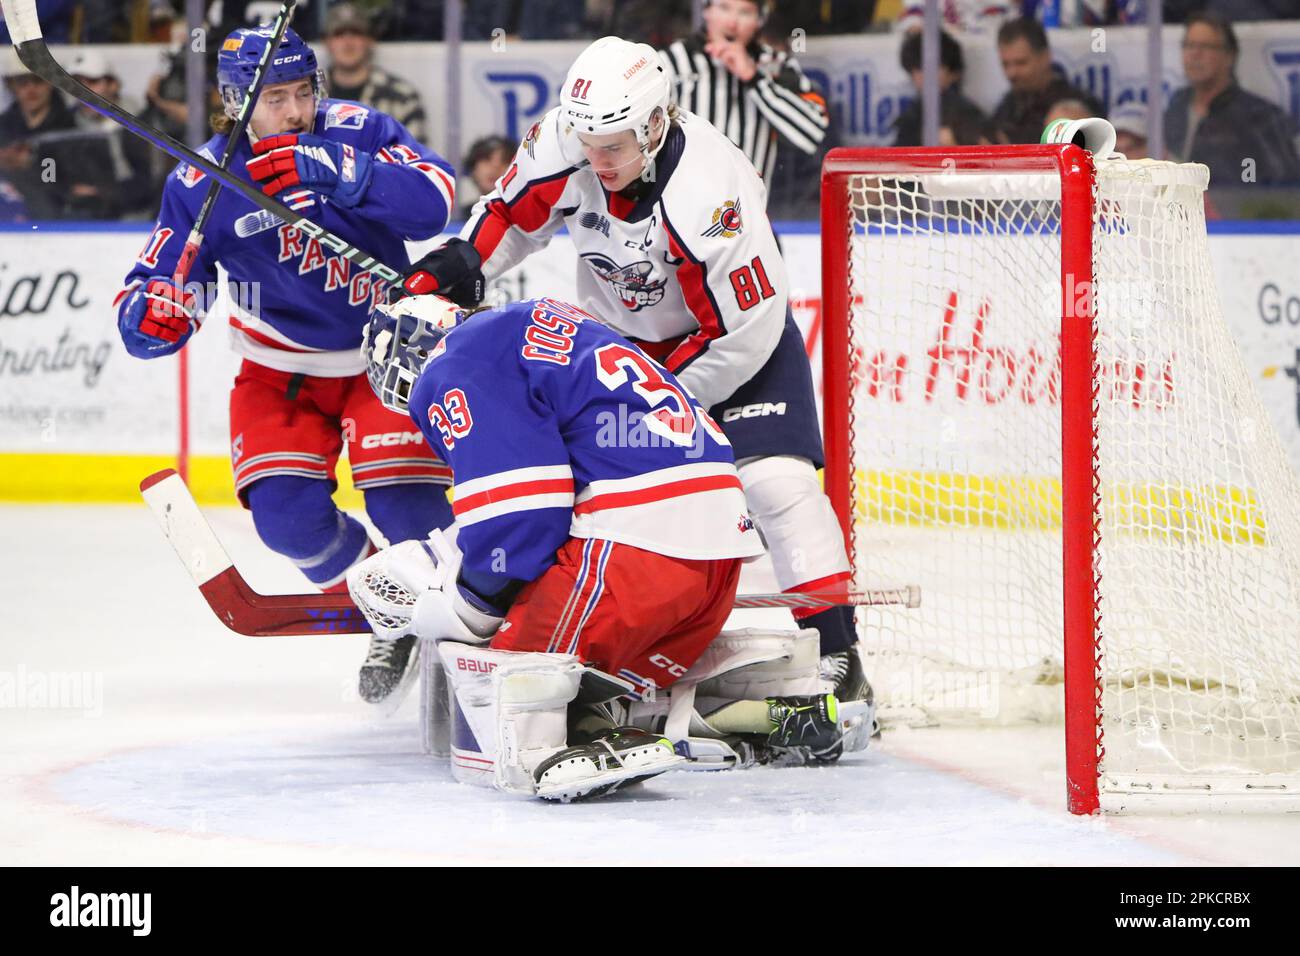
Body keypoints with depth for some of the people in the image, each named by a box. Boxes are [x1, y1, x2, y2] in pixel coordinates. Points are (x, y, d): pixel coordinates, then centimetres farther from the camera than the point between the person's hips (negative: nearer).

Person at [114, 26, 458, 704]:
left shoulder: (357, 133, -17)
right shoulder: (201, 185, -12)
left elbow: (432, 202, -33)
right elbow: (156, 282, -10)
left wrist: (328, 170, -44)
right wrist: (152, 315, -36)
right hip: (281, 369, 2)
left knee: (407, 507, -17)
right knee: (287, 515, -16)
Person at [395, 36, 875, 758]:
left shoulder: (708, 192, -37)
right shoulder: (561, 148, -21)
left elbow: (744, 332, -31)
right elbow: (514, 211, 3)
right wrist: (452, 267, -12)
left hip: (733, 338, -6)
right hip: (613, 331, 6)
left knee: (776, 481, -20)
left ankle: (834, 649, -16)